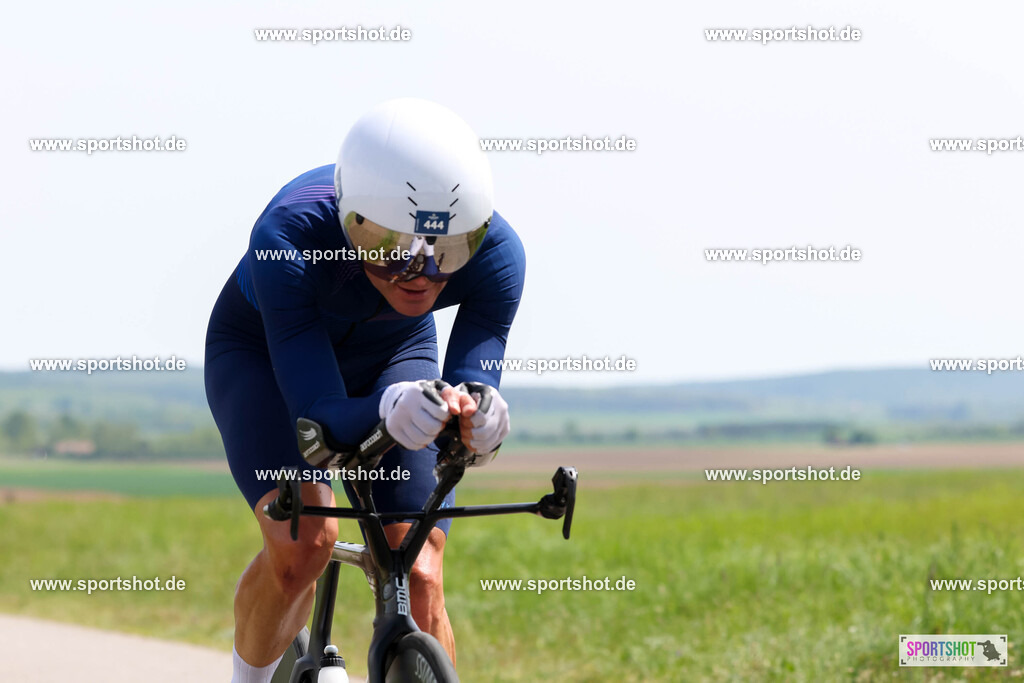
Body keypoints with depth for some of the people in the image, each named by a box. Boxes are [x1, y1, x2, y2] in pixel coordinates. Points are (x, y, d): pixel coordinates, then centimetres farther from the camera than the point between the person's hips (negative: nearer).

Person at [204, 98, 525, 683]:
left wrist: (478, 419, -58)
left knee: (419, 580, -15)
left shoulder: (495, 252, -33)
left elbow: (472, 398, -34)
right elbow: (321, 418, -45)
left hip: (394, 354, 3)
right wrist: (389, 409, -67)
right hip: (261, 350, -2)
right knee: (303, 540, -27)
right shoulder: (289, 237, -42)